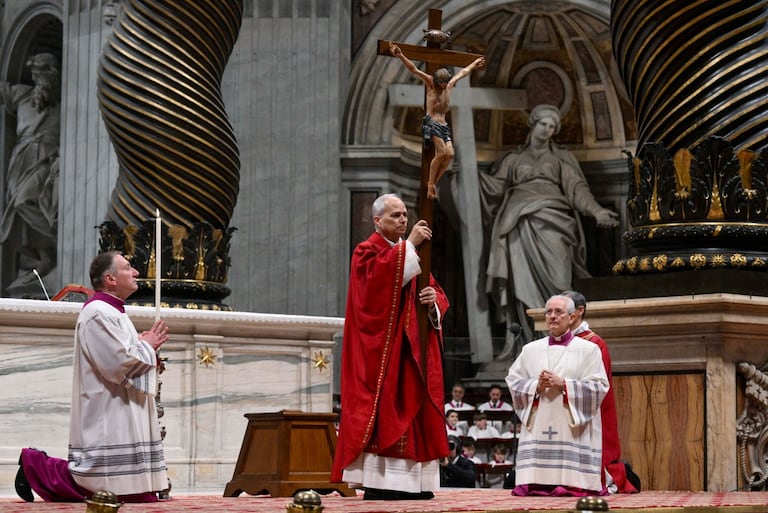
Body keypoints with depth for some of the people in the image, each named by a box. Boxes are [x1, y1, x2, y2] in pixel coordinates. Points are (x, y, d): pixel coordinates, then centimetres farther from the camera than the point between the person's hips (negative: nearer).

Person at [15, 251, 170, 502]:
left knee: (142, 495, 5)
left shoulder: (112, 312, 17)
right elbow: (120, 364, -22)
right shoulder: (99, 314, -15)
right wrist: (147, 345, -6)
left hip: (123, 420, 10)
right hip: (107, 422, -10)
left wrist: (146, 348, 7)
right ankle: (36, 466, 6)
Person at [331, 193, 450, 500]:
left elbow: (436, 291, 15)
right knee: (381, 408, -12)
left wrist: (434, 298, -8)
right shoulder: (367, 251, -1)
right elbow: (379, 276, -24)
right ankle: (377, 482, -14)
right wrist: (409, 244, -22)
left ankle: (412, 480, 4)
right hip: (381, 346, -7)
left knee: (414, 407, 3)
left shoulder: (413, 253, 21)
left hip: (413, 346, 7)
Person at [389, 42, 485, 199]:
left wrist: (474, 64, 46)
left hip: (443, 125, 6)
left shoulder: (449, 85, 16)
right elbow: (414, 70, -11)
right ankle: (430, 183, -11)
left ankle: (434, 182, -6)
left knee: (450, 154, -12)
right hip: (431, 123, -6)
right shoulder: (430, 83, 1)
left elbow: (463, 72, 33)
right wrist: (401, 56, -23)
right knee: (442, 152, -21)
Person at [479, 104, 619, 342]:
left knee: (553, 276, -19)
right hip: (520, 218, 0)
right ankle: (525, 337, -24)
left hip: (551, 215, 0)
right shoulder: (514, 159, 25)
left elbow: (577, 187, 12)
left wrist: (596, 211, -4)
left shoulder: (561, 157, 23)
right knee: (523, 274, -17)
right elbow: (495, 186, 15)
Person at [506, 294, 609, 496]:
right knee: (533, 488, -7)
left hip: (573, 430, -2)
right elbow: (513, 381, 11)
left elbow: (599, 387, -4)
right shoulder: (530, 349, 13)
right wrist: (536, 386, -8)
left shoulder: (588, 349, 4)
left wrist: (563, 384, -12)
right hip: (538, 429, 3)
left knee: (572, 478, -12)